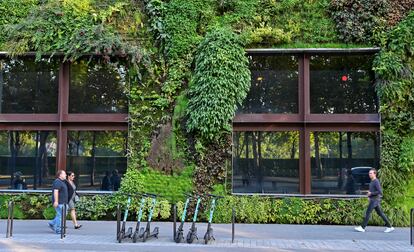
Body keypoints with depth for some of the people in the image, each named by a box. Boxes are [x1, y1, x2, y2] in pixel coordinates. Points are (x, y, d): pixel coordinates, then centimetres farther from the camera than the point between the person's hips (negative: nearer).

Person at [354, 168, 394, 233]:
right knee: (380, 213, 10)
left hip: (375, 200, -10)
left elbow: (380, 192, -20)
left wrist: (371, 193, -17)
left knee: (368, 213, -8)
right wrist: (369, 195, 13)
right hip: (373, 200, 10)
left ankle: (363, 227, -5)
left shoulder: (376, 181, -14)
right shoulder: (372, 181, 16)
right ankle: (389, 227, 13)